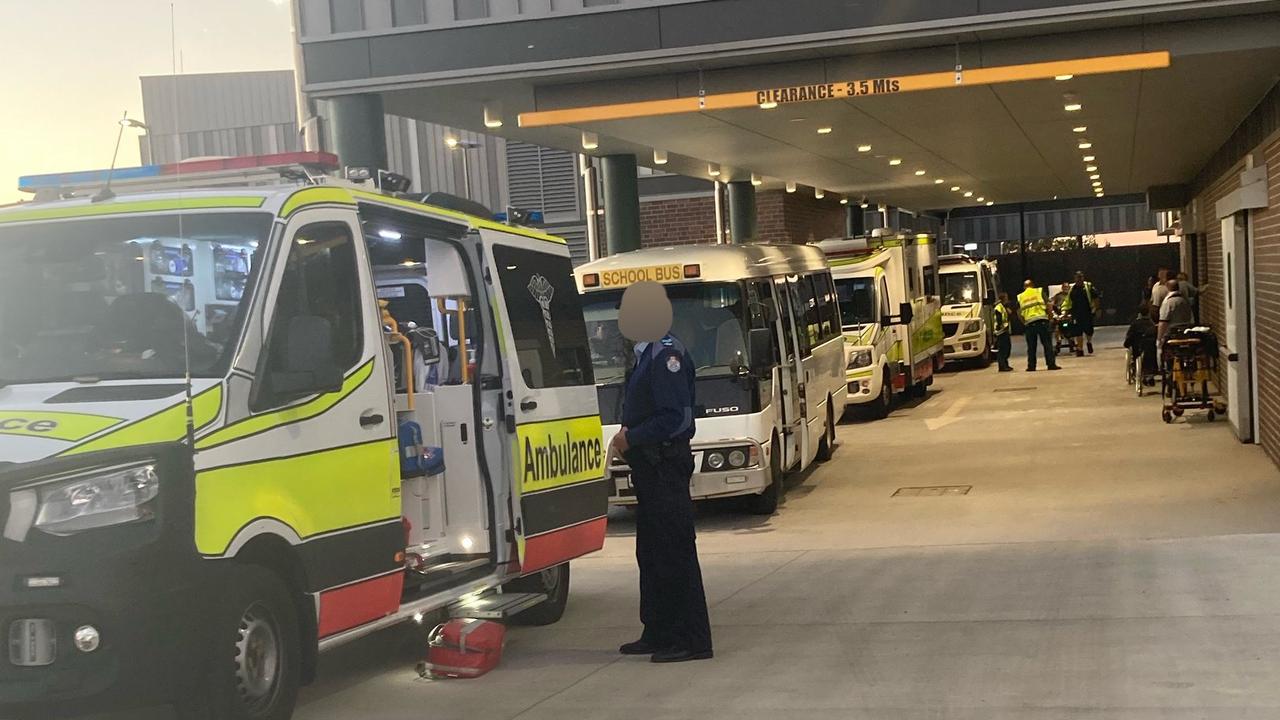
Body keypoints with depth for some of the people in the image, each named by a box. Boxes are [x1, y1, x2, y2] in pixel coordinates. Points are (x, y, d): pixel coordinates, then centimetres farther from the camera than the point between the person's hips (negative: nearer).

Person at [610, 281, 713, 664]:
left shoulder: (666, 354, -17)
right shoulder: (647, 352, 14)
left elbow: (674, 416, -22)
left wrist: (632, 437, -15)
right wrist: (629, 436, 4)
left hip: (666, 464, -11)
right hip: (650, 464, 11)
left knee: (675, 553, -6)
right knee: (651, 553, 15)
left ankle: (691, 639, -1)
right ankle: (658, 633, 24)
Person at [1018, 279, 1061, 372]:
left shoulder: (1020, 297, 14)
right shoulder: (1039, 291, 8)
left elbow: (1019, 312, 11)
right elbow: (1048, 305, 2)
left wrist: (1023, 322, 22)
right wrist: (1049, 315, 14)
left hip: (1029, 322, 2)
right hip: (1042, 320, -2)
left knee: (1031, 346, 8)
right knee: (1047, 343, 0)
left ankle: (1031, 366, 7)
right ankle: (1051, 364, -4)